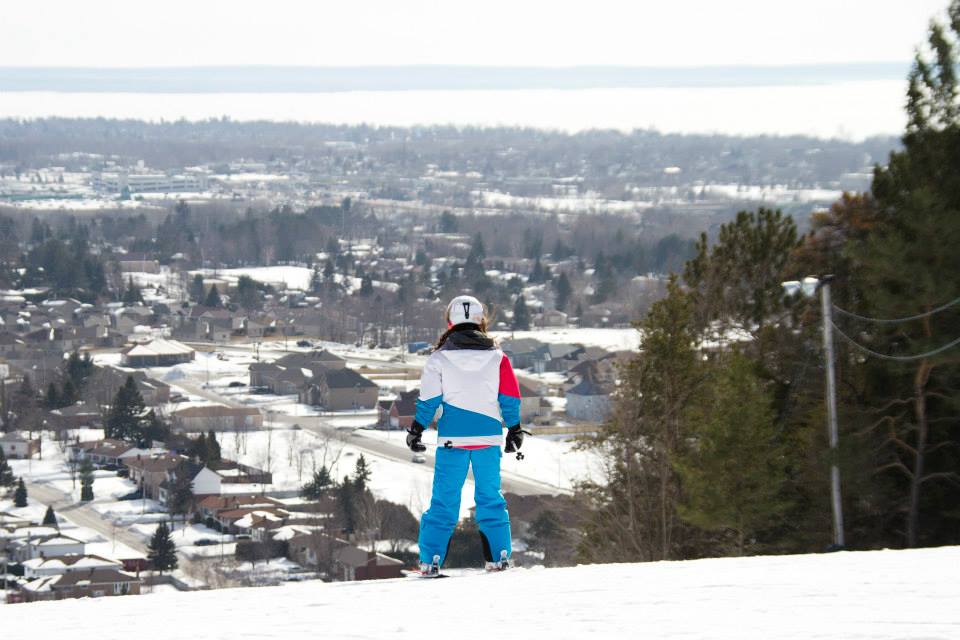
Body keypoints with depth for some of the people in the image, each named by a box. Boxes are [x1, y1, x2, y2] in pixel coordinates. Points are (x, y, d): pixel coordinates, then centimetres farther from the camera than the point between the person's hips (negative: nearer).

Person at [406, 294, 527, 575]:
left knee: (444, 499, 3)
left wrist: (416, 430, 6)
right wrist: (514, 430, 14)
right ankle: (499, 556, 7)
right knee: (491, 497, 11)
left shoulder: (440, 357, -1)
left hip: (452, 437, -1)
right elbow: (510, 397, 5)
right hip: (489, 436, 1)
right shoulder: (496, 356, 3)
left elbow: (428, 399, -2)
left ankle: (430, 560, -2)